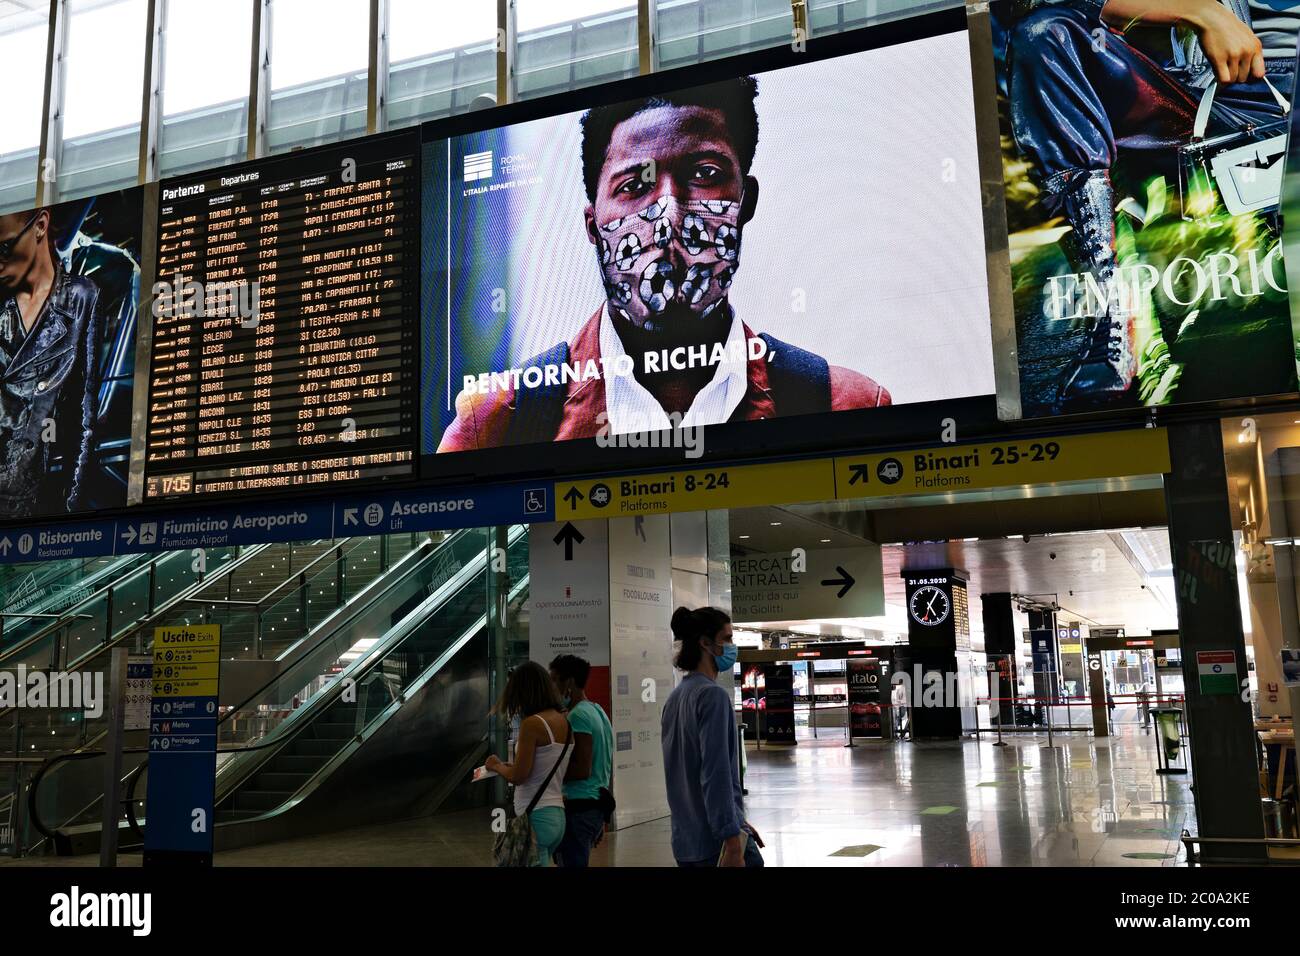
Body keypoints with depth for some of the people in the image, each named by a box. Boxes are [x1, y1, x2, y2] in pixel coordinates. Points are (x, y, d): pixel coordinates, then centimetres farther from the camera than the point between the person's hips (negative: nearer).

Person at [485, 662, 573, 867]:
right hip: (557, 815, 8)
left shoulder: (532, 724, -15)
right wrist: (511, 766, 17)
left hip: (536, 817, -8)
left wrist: (497, 766, 4)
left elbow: (518, 776, -14)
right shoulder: (564, 721, 7)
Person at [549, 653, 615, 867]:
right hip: (598, 806, 9)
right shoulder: (599, 712, 15)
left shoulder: (578, 715, -14)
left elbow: (582, 770, -21)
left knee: (572, 861, -3)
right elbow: (609, 771, 19)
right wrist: (603, 818, 24)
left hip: (578, 808, -9)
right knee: (578, 860, 17)